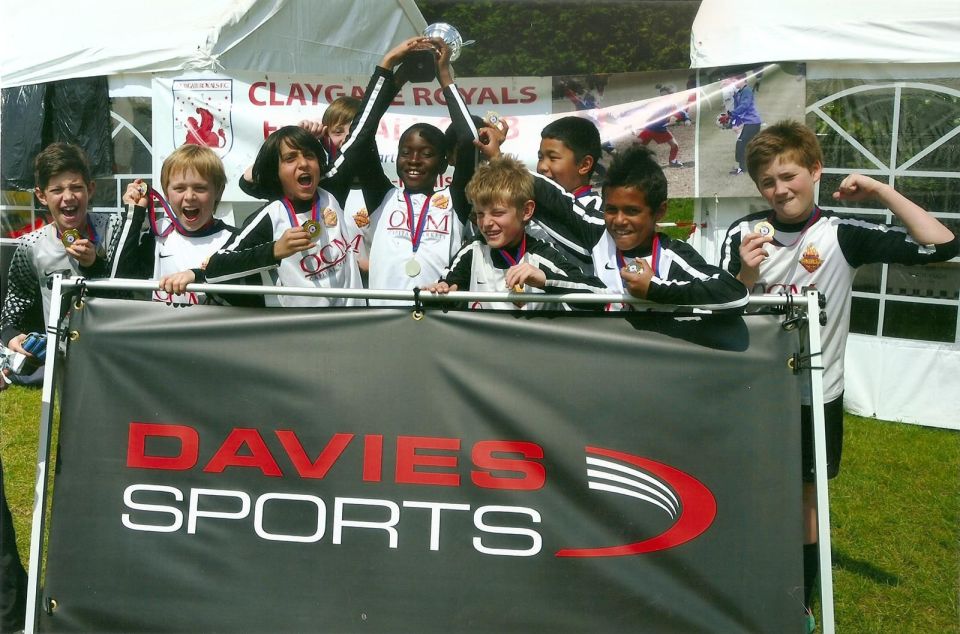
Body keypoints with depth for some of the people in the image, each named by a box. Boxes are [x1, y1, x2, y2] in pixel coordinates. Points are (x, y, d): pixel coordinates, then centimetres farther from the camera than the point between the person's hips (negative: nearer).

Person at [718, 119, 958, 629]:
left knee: (805, 496, 13)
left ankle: (800, 604, 30)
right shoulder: (743, 234, -6)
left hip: (816, 393, 0)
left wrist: (882, 192, -15)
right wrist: (746, 276, -23)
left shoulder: (842, 235, -9)